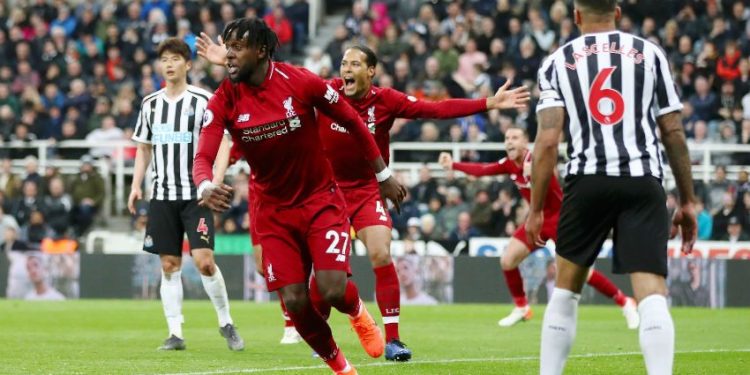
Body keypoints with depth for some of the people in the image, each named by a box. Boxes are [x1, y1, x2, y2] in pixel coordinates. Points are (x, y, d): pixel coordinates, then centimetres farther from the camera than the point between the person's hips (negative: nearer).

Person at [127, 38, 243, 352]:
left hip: (195, 195, -4)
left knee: (204, 261, -13)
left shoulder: (203, 101, -4)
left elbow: (223, 144, -5)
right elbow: (144, 147, 20)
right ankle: (175, 334, 6)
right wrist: (136, 185, 9)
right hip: (163, 195, 4)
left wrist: (215, 183, -17)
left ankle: (226, 322, 5)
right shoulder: (150, 104, 10)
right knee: (169, 265, 2)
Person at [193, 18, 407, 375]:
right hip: (272, 209, 2)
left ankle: (358, 313, 22)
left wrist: (383, 175, 4)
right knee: (295, 302, -6)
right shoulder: (223, 101, -11)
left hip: (321, 199, -2)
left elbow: (352, 121, -3)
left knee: (333, 290, -17)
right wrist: (205, 186, -43)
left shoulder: (301, 82, -16)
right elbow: (203, 156, -19)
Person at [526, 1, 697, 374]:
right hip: (643, 181, -1)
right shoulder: (649, 53, 11)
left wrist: (536, 208, 6)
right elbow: (673, 133, 9)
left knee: (566, 289, 18)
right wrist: (687, 201, 14)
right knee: (651, 294, -7)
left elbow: (548, 141, 1)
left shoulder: (558, 62, 10)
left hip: (588, 181, 1)